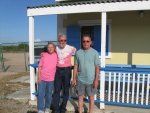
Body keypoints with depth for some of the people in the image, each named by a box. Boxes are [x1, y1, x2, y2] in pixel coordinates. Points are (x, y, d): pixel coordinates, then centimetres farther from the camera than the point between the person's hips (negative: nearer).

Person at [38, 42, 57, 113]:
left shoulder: (56, 56, -2)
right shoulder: (44, 55, -2)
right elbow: (40, 66, -1)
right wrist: (39, 76, -5)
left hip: (51, 79, 1)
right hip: (42, 78, 0)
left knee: (49, 94, 12)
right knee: (40, 94, 0)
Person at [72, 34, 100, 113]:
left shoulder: (94, 53, -6)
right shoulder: (78, 52, 1)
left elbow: (97, 67, -6)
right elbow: (76, 66, 6)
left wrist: (96, 80, -11)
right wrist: (74, 78, 4)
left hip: (91, 80, -2)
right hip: (80, 80, 2)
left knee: (91, 97, 11)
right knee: (80, 97, 13)